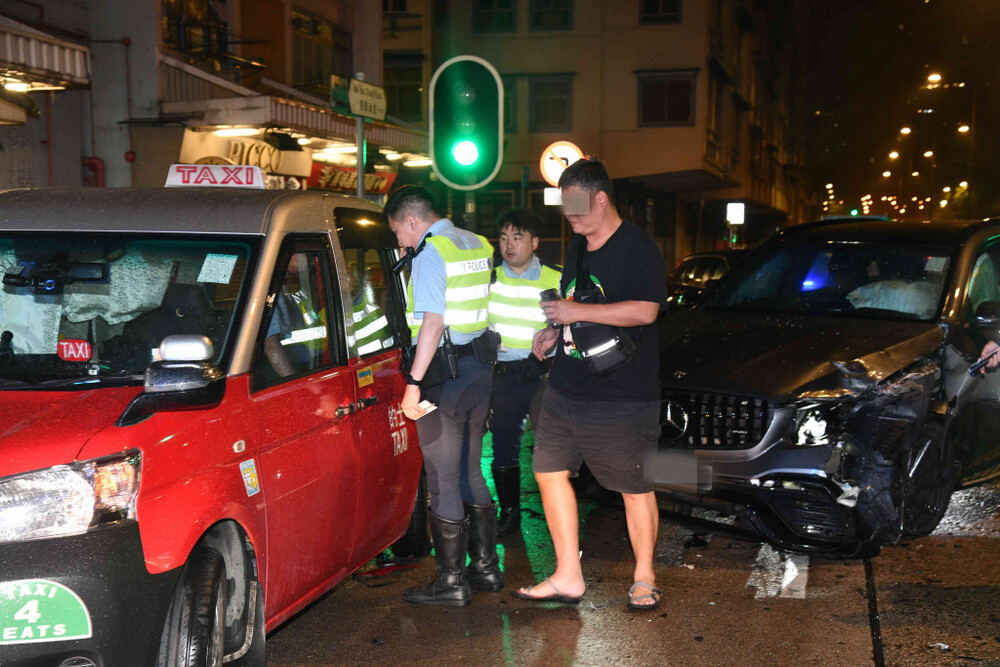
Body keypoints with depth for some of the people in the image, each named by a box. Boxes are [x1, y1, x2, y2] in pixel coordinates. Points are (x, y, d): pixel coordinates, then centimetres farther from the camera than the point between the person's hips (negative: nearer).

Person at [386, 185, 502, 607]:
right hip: (481, 365, 9)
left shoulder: (430, 253, -14)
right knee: (470, 472, 18)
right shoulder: (478, 245, 12)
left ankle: (451, 582, 4)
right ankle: (486, 567, 25)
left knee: (443, 481, -1)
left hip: (445, 372, -9)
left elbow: (433, 322, -21)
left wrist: (413, 382, -21)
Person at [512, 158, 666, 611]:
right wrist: (553, 332, 10)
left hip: (622, 398, -8)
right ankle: (567, 577, 16)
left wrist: (577, 312, -22)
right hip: (565, 388, 8)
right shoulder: (577, 248, 16)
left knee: (635, 488, 1)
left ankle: (644, 578, 18)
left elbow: (645, 311, -23)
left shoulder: (637, 247, -11)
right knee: (550, 472, 6)